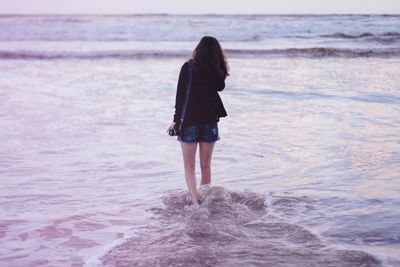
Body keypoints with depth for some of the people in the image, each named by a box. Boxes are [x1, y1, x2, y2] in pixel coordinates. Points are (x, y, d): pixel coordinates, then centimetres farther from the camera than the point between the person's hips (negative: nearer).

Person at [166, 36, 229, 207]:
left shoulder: (188, 67, -7)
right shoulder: (218, 71, -1)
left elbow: (180, 95, -9)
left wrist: (176, 119, -3)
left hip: (189, 121, -3)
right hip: (210, 122, 3)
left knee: (189, 166, 3)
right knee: (206, 165, 16)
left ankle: (195, 203, -9)